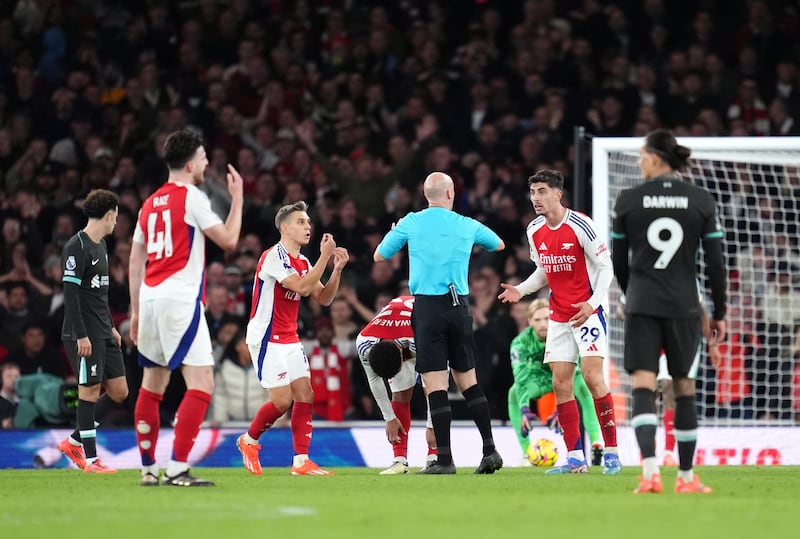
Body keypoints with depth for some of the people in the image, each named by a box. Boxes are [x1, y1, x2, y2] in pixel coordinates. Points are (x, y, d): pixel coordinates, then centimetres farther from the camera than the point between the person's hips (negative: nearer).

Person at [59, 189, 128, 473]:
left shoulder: (101, 245, 16)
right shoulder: (77, 247, -13)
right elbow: (70, 293, -18)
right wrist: (81, 335, -21)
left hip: (103, 333, 9)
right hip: (84, 335, -9)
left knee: (119, 391, 7)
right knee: (90, 390, -5)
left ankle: (74, 442, 17)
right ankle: (90, 459, 1)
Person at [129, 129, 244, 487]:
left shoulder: (151, 202, 16)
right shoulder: (191, 197, -6)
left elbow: (135, 261, 17)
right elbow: (228, 240, -6)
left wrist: (136, 312, 21)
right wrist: (237, 197, 6)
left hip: (150, 299, 8)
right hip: (180, 300, -8)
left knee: (152, 385, 15)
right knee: (201, 384, -9)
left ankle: (149, 469, 16)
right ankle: (177, 469, -18)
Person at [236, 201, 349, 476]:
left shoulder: (302, 262, 12)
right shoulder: (274, 256, -15)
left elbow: (323, 298, 12)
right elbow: (302, 287, -25)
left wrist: (337, 269, -2)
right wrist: (325, 256, -23)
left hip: (290, 339, 9)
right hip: (267, 337, -9)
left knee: (305, 395, -2)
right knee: (282, 399, -11)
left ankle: (301, 461, -2)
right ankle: (249, 441, 14)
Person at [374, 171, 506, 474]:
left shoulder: (411, 223, 0)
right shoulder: (467, 226, 8)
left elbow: (379, 257, 11)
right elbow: (499, 245, 28)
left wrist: (399, 234, 28)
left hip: (428, 306, -3)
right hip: (459, 305, 3)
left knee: (436, 384, -4)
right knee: (467, 379, 13)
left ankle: (444, 460, -9)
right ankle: (490, 450, 9)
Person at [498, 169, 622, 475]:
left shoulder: (580, 226, -15)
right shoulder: (535, 231, 5)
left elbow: (605, 266, -11)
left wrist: (593, 303, -23)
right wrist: (520, 290, 1)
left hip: (588, 312, -6)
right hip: (559, 317, 6)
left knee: (592, 376, -15)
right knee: (561, 383, 0)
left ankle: (611, 453, -9)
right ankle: (575, 458, 5)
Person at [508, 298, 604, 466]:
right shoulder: (521, 342, -26)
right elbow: (521, 376, -36)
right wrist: (524, 409, -52)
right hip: (540, 379, 2)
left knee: (584, 386, -35)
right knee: (514, 392, -27)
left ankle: (596, 444, -39)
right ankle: (526, 452, -22)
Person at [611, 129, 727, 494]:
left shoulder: (627, 201, -1)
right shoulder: (701, 201, 0)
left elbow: (619, 262, 6)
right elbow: (715, 262, 0)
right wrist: (719, 313, 9)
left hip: (642, 306, -1)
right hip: (684, 306, 1)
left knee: (643, 387, -6)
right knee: (684, 388, 13)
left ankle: (650, 471, -24)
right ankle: (686, 477, 20)